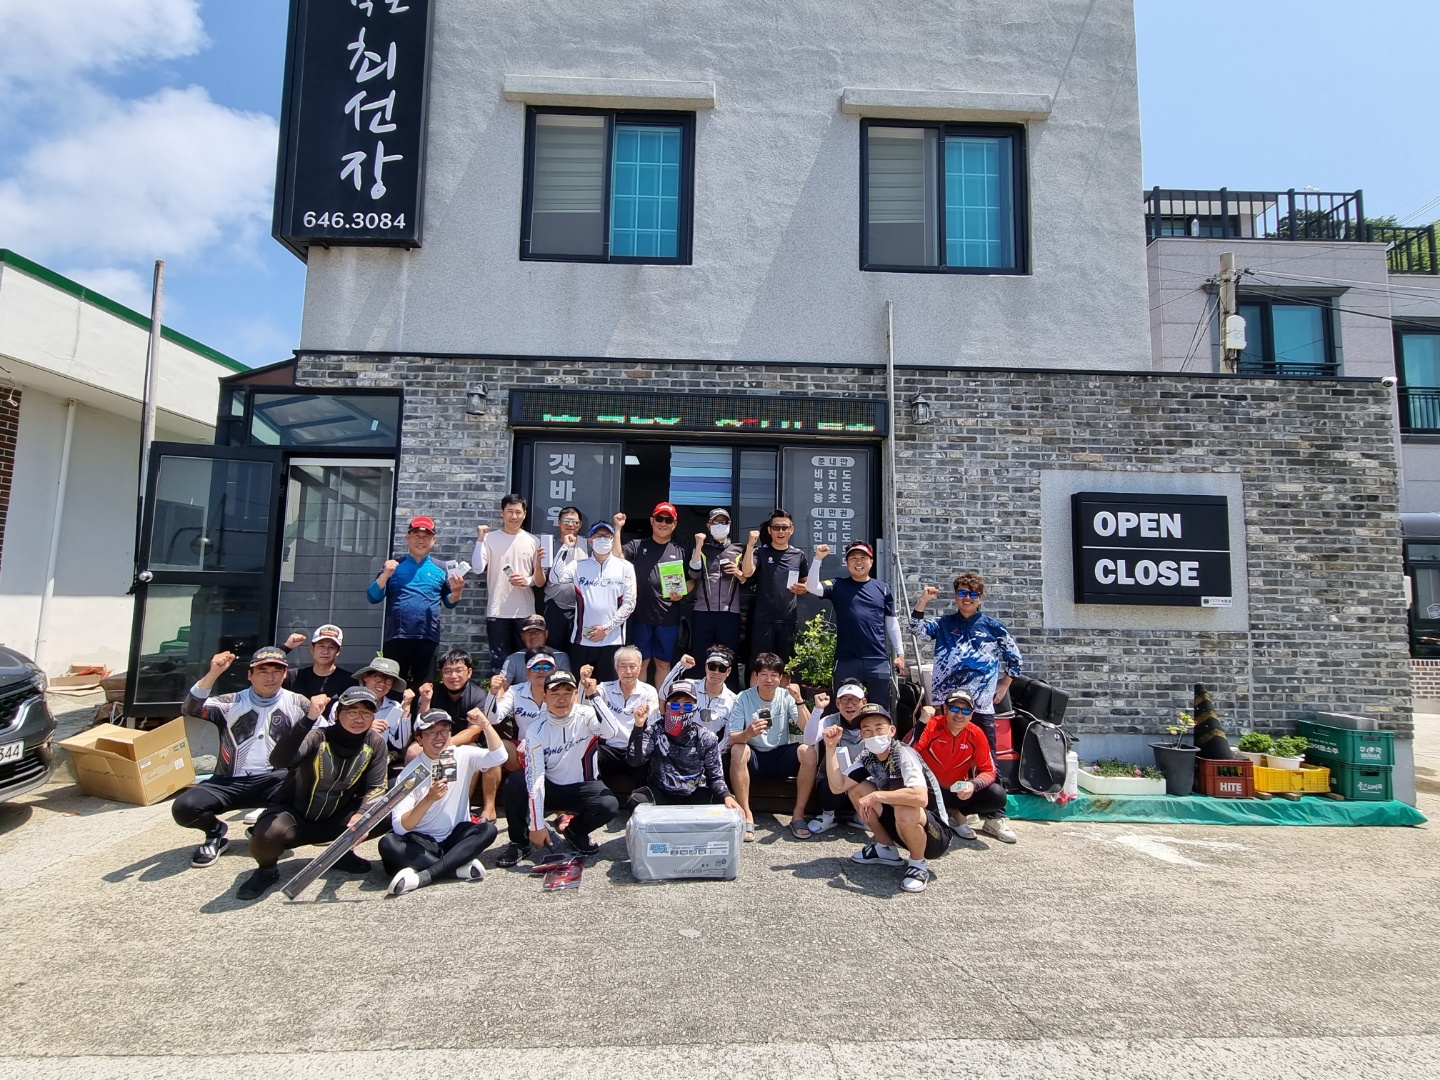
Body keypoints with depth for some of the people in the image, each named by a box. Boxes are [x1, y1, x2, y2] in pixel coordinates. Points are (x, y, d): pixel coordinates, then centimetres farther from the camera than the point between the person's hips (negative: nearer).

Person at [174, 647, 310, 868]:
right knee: (183, 808, -25)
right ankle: (216, 832, 10)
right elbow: (190, 709, -9)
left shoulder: (297, 704, 7)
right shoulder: (232, 703, 7)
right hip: (230, 782, 1)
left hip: (274, 780, -1)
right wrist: (212, 674, -22)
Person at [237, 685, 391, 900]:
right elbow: (279, 761, -38)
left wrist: (361, 815, -30)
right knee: (266, 834, -34)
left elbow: (376, 788, -10)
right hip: (294, 815, -3)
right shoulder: (318, 737, -20)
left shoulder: (375, 743, -9)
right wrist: (309, 719, -46)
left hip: (335, 820, 3)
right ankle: (267, 870, 3)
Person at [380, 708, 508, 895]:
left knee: (488, 830, -26)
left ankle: (423, 876, -29)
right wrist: (429, 799, -29)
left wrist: (485, 724, -28)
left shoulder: (463, 756, -1)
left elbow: (499, 757, -18)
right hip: (421, 842, -1)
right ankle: (461, 867, -26)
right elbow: (400, 827, -15)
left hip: (455, 837, 1)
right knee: (387, 843, -30)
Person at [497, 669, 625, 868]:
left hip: (582, 787, 0)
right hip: (549, 787, 1)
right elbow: (535, 778, -20)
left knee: (610, 805, -29)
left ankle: (576, 831, 6)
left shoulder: (586, 715, -15)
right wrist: (537, 825, -23)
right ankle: (519, 842, -1)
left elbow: (611, 732, -35)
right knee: (514, 783, -26)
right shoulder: (537, 730, -16)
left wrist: (594, 695, -36)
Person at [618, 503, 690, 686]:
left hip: (669, 617, 2)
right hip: (642, 615, -1)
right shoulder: (637, 546, 6)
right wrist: (618, 528, -15)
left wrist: (681, 593, -7)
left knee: (663, 663, 11)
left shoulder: (679, 551, 10)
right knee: (641, 661, 7)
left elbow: (691, 580, 13)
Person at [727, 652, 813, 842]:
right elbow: (732, 739, -18)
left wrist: (799, 701, -28)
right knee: (737, 750, -33)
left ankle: (798, 815, -13)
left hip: (781, 757, 2)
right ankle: (746, 816, -21)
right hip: (753, 757, -1)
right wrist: (747, 734, -41)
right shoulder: (743, 698, -11)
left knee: (808, 751, -26)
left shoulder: (787, 697, -6)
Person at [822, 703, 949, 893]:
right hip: (902, 827, 7)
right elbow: (838, 787, -8)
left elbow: (920, 797, -42)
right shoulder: (868, 758, -2)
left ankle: (918, 864, -7)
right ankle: (887, 850, 12)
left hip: (935, 835, -7)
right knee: (856, 789, -3)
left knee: (904, 809, -37)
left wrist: (876, 796, -32)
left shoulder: (904, 755, -24)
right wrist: (831, 747, -15)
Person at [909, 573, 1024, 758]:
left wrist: (1004, 685, 9)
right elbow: (916, 628, -5)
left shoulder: (994, 627, 6)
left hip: (981, 705, -1)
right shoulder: (943, 624, 10)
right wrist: (923, 600, -16)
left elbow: (1015, 658, 14)